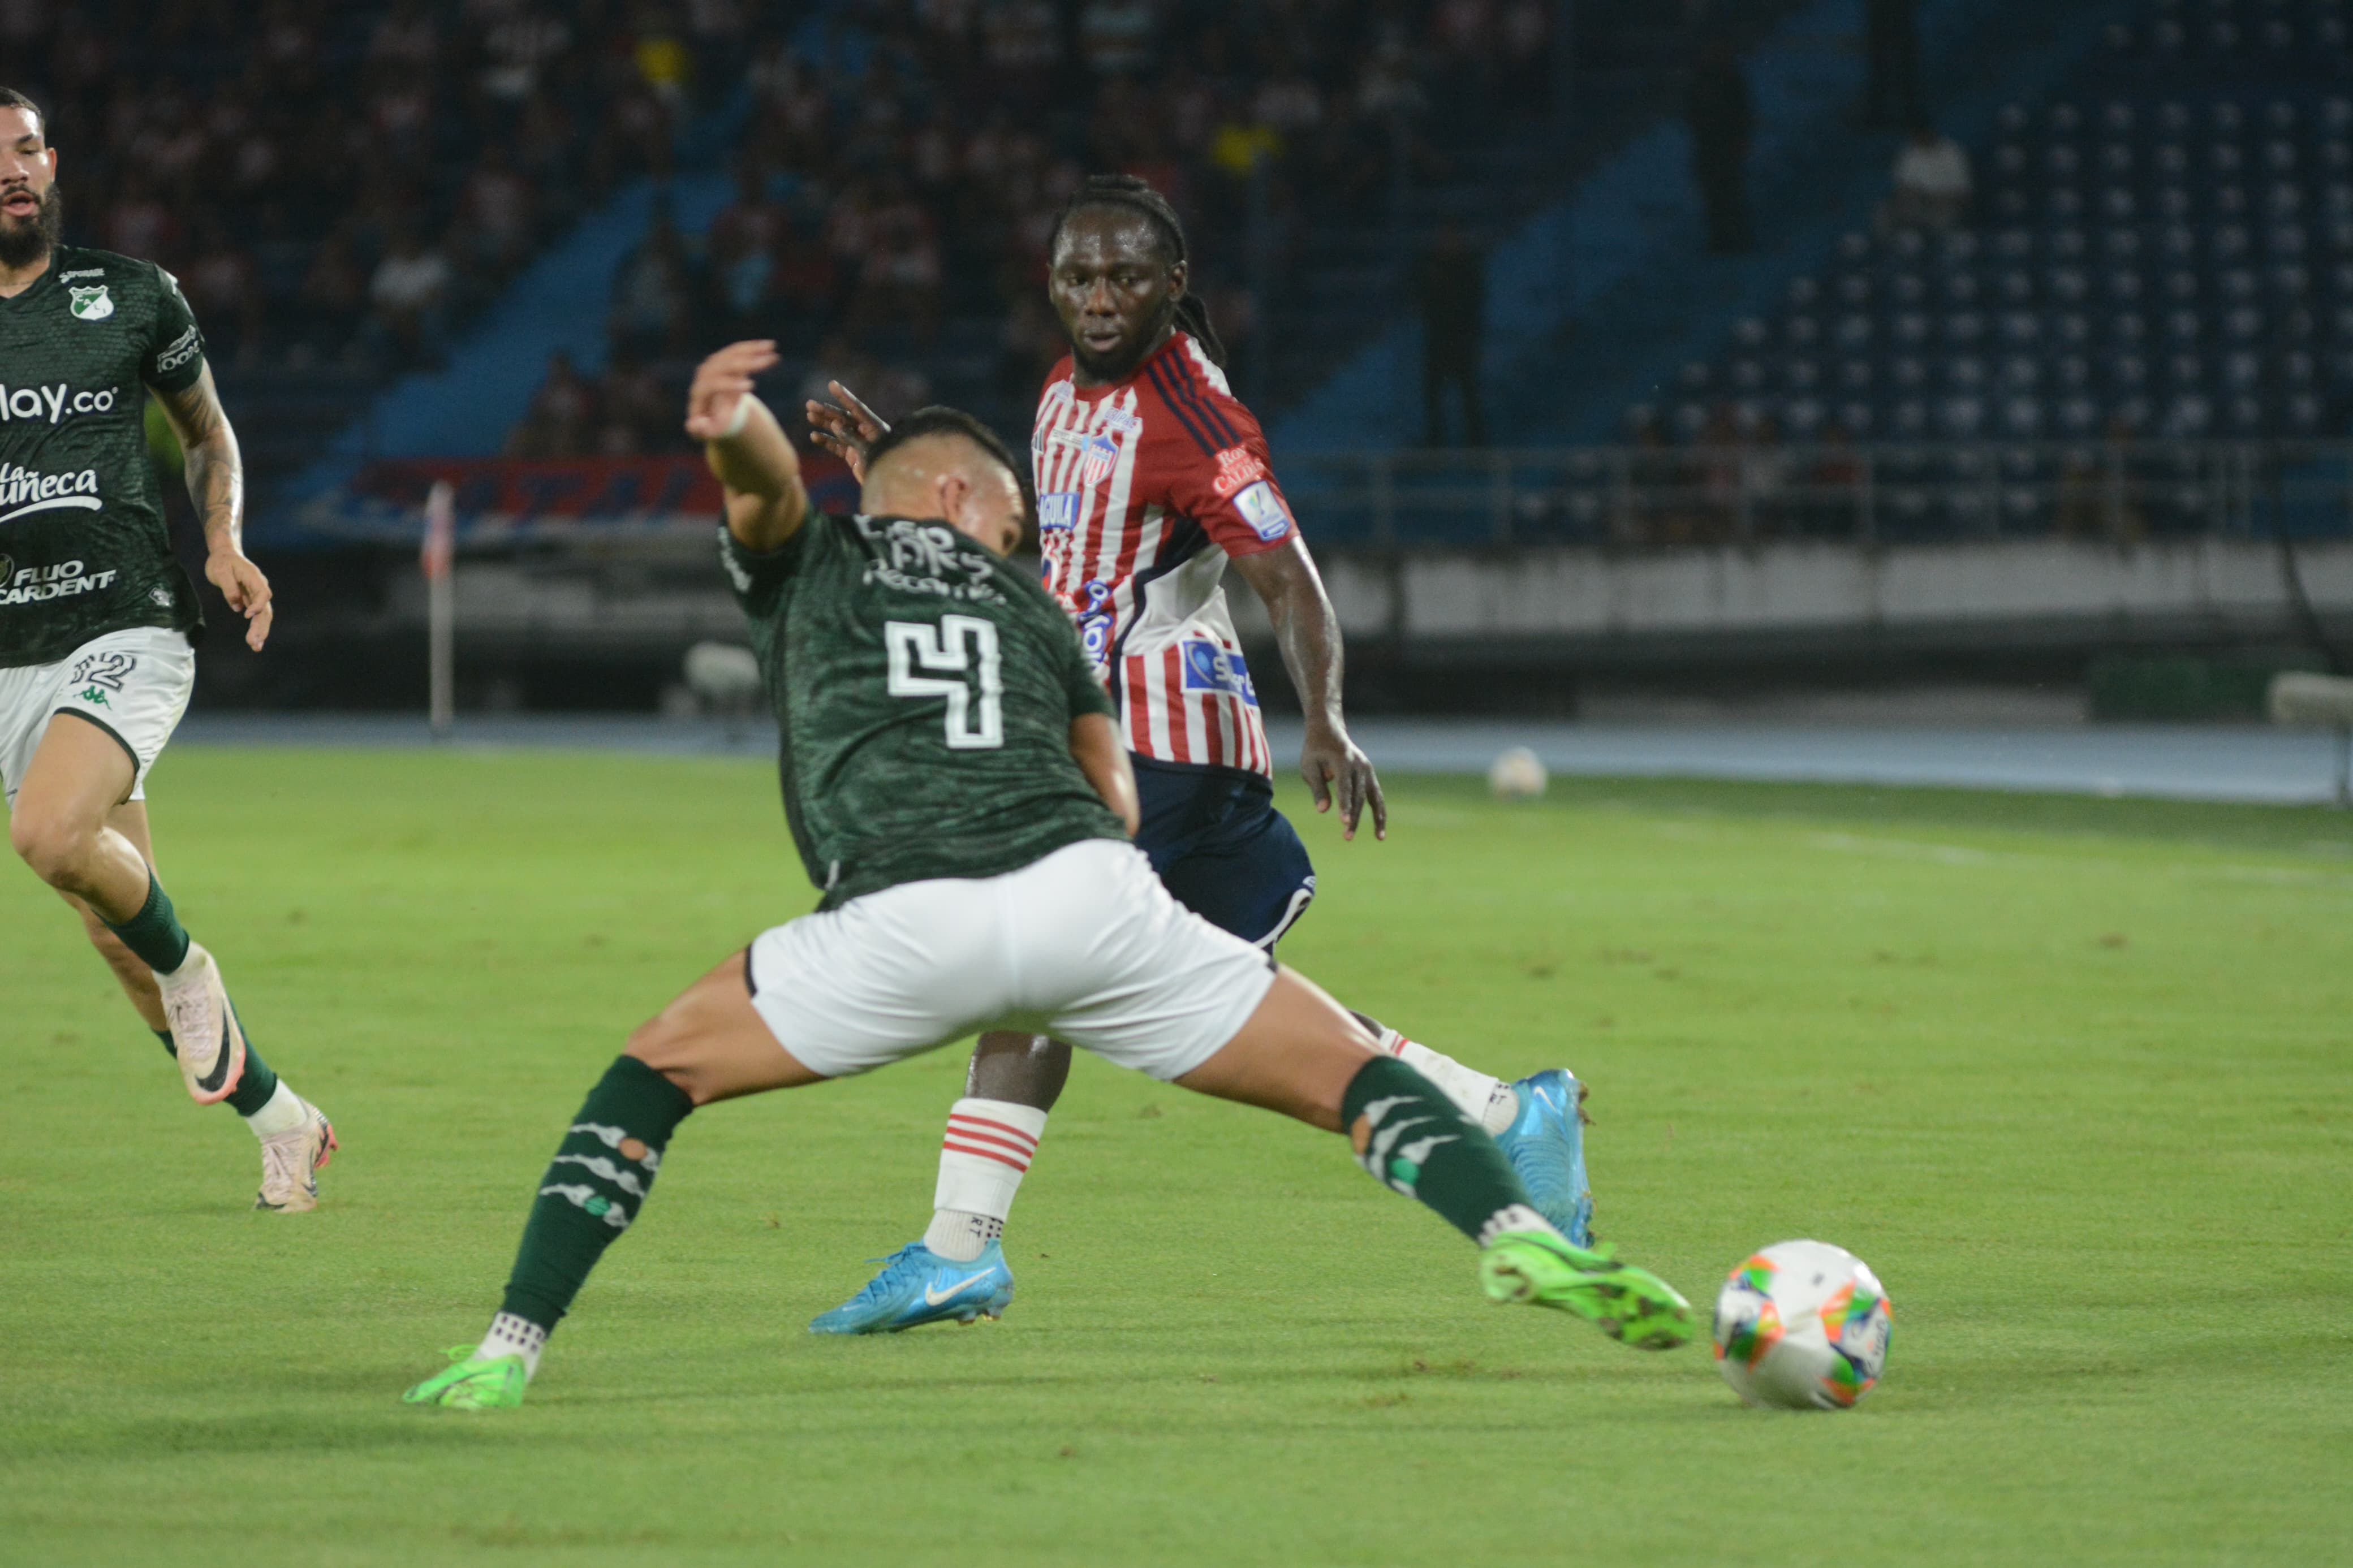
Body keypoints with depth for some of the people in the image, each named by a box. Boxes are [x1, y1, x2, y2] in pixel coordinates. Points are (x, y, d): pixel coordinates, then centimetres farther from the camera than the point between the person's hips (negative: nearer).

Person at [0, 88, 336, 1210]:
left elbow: (208, 432, 19)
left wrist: (224, 543, 2)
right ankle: (283, 1124, 18)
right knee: (113, 930, 3)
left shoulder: (133, 297, 4)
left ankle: (184, 961, -1)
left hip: (127, 623, -3)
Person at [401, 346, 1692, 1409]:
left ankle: (508, 1352, 9)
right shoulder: (1028, 605, 31)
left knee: (656, 1072, 20)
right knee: (1353, 1077, 11)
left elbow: (766, 473, 3)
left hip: (898, 925, -1)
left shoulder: (805, 559, 26)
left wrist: (730, 424, -20)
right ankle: (1521, 1237, -14)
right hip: (1088, 893, 1)